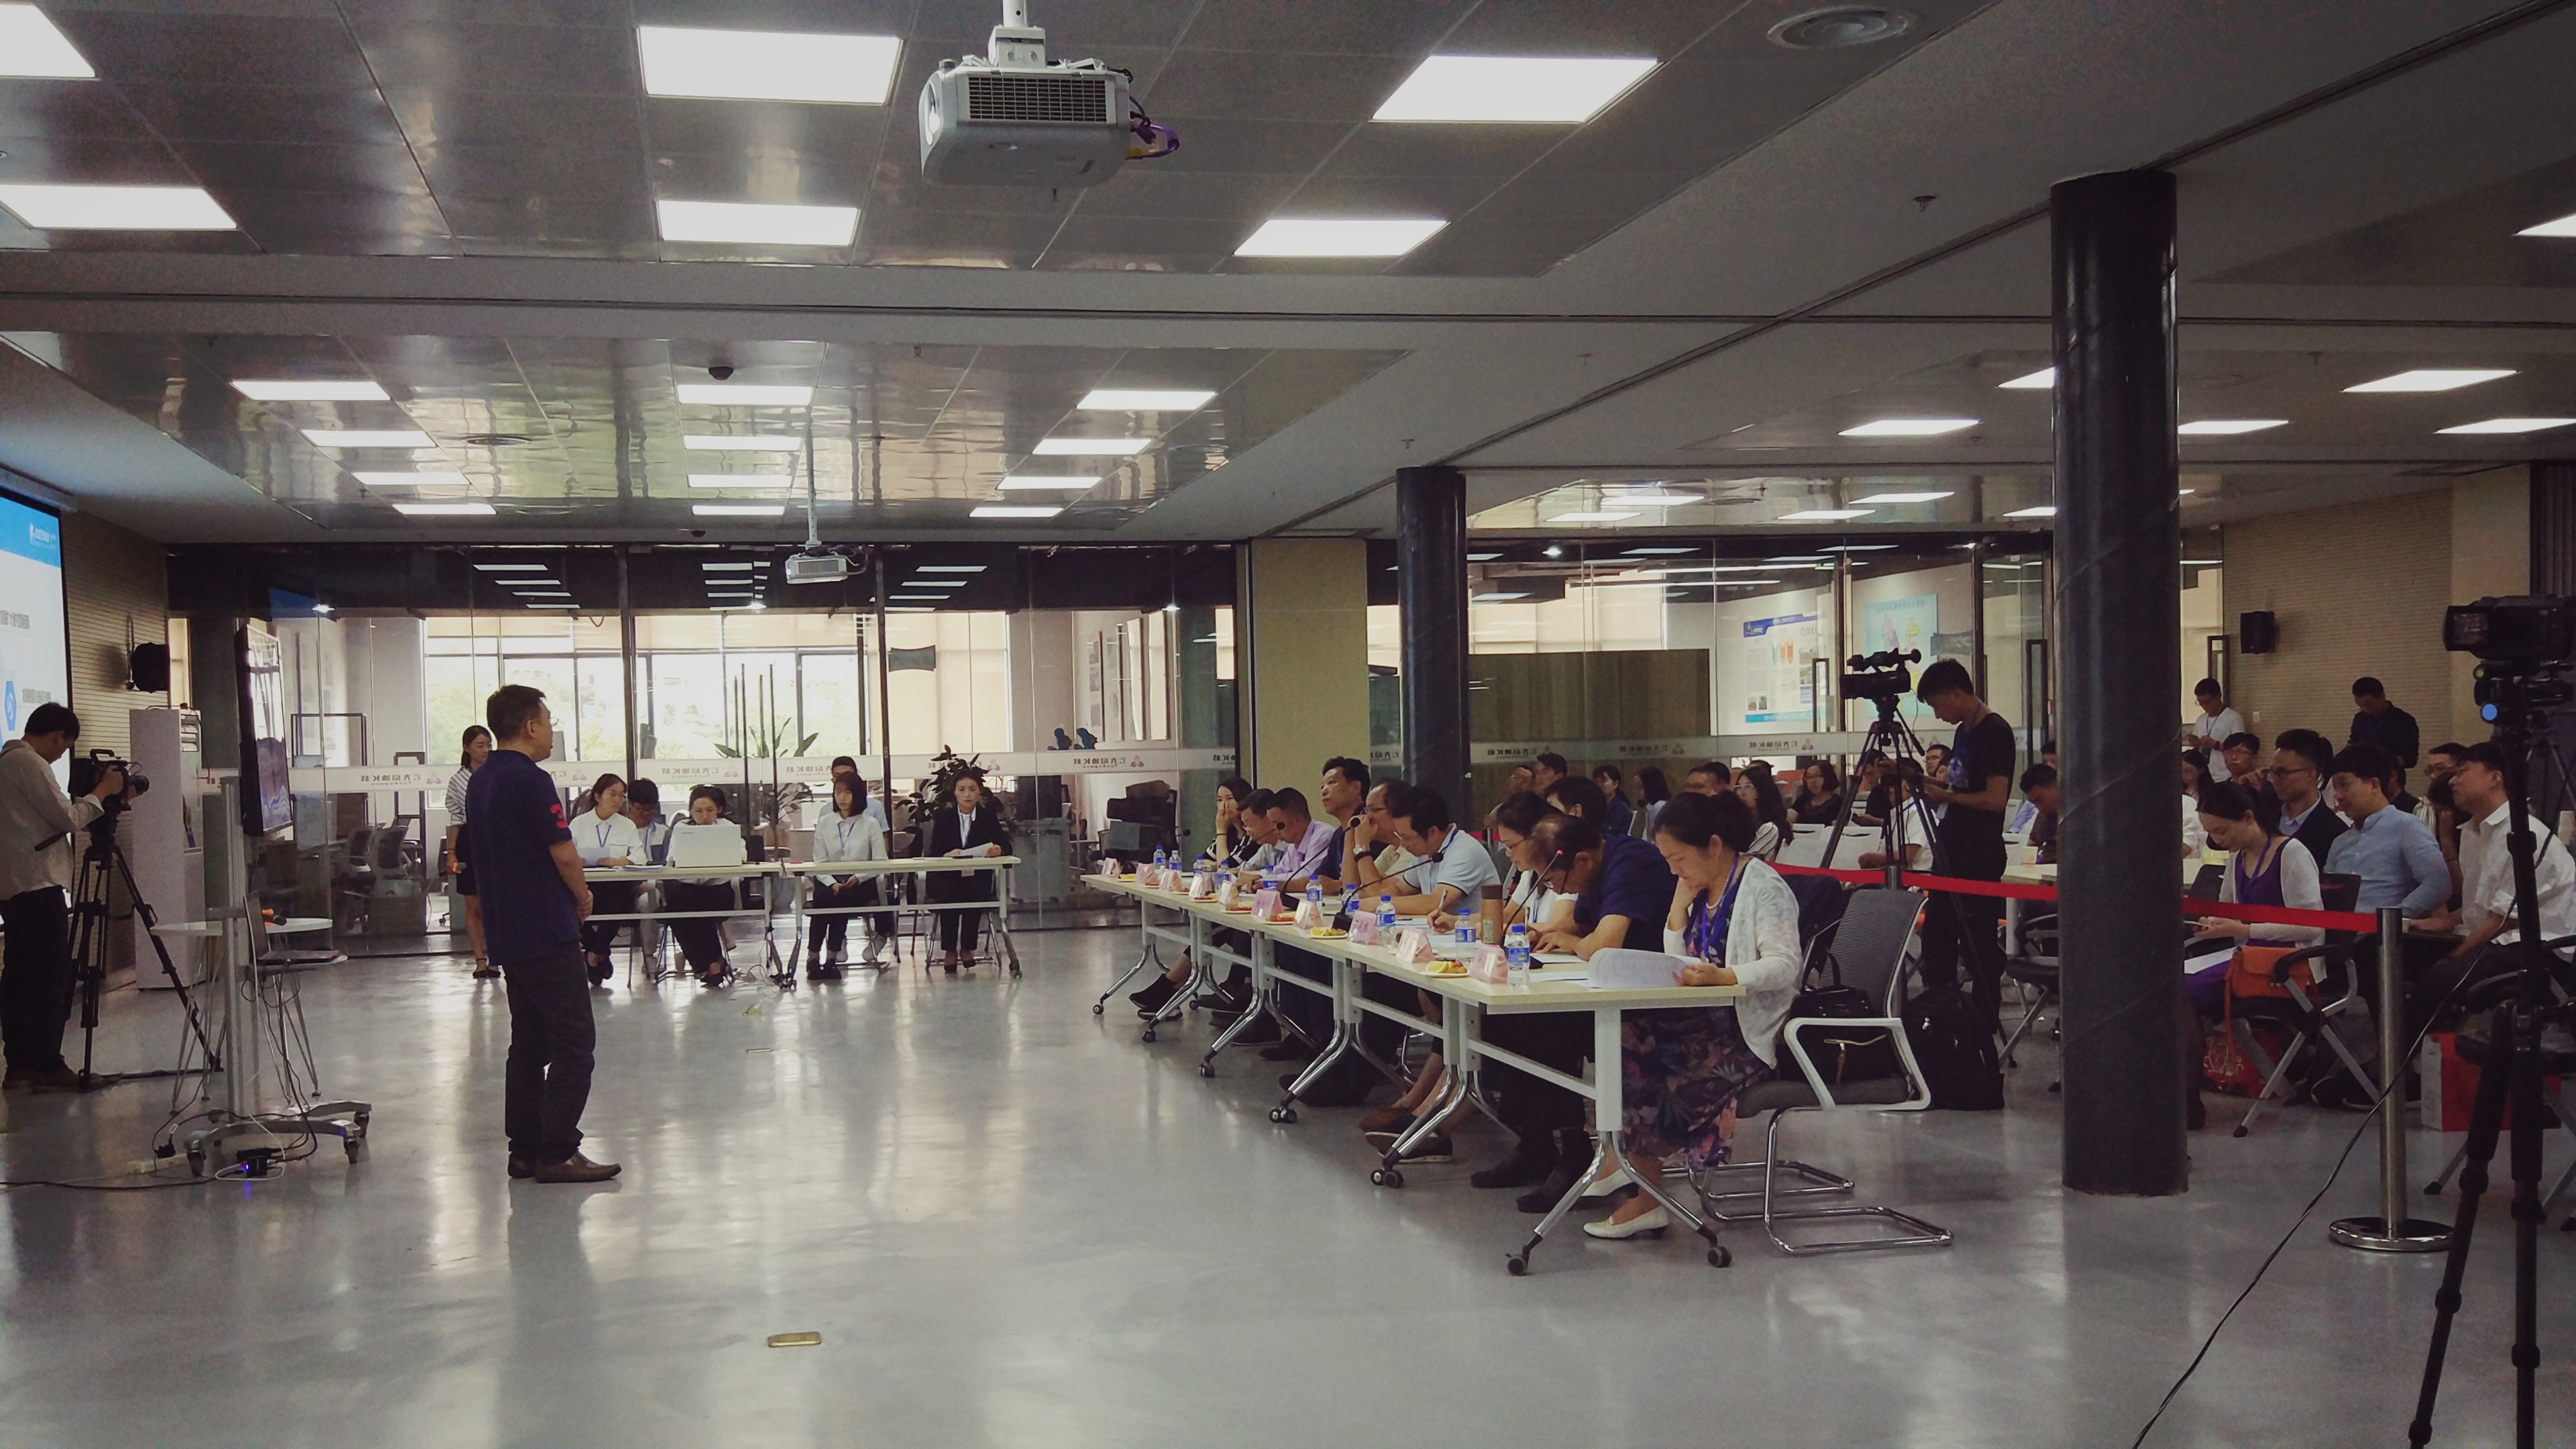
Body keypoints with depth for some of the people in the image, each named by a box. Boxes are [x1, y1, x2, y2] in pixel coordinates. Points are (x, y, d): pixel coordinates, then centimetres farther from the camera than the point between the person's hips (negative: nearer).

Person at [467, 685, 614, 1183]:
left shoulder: (480, 782, 13)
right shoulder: (529, 780, -16)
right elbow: (564, 855, -16)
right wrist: (582, 897, 3)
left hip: (509, 932, 9)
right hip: (547, 932, -9)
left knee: (529, 1042, 13)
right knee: (573, 1041, -5)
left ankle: (525, 1150, 15)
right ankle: (557, 1153, -6)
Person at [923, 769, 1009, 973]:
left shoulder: (989, 817, 8)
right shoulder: (943, 818, 6)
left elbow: (1006, 847, -3)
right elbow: (934, 853, -4)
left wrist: (998, 849, -27)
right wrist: (947, 855, -27)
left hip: (978, 878, 0)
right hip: (947, 878, 0)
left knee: (974, 894, -32)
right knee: (949, 895, -32)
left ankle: (967, 947, -16)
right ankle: (949, 949, -19)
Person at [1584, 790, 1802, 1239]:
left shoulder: (1762, 887, -10)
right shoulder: (1701, 888, 15)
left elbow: (1785, 963, -19)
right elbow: (1676, 965, 15)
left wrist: (1722, 976, -33)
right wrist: (1680, 904, 2)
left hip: (1749, 1028, -8)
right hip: (1708, 1016, 9)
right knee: (1627, 1037, -15)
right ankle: (1625, 1162, -10)